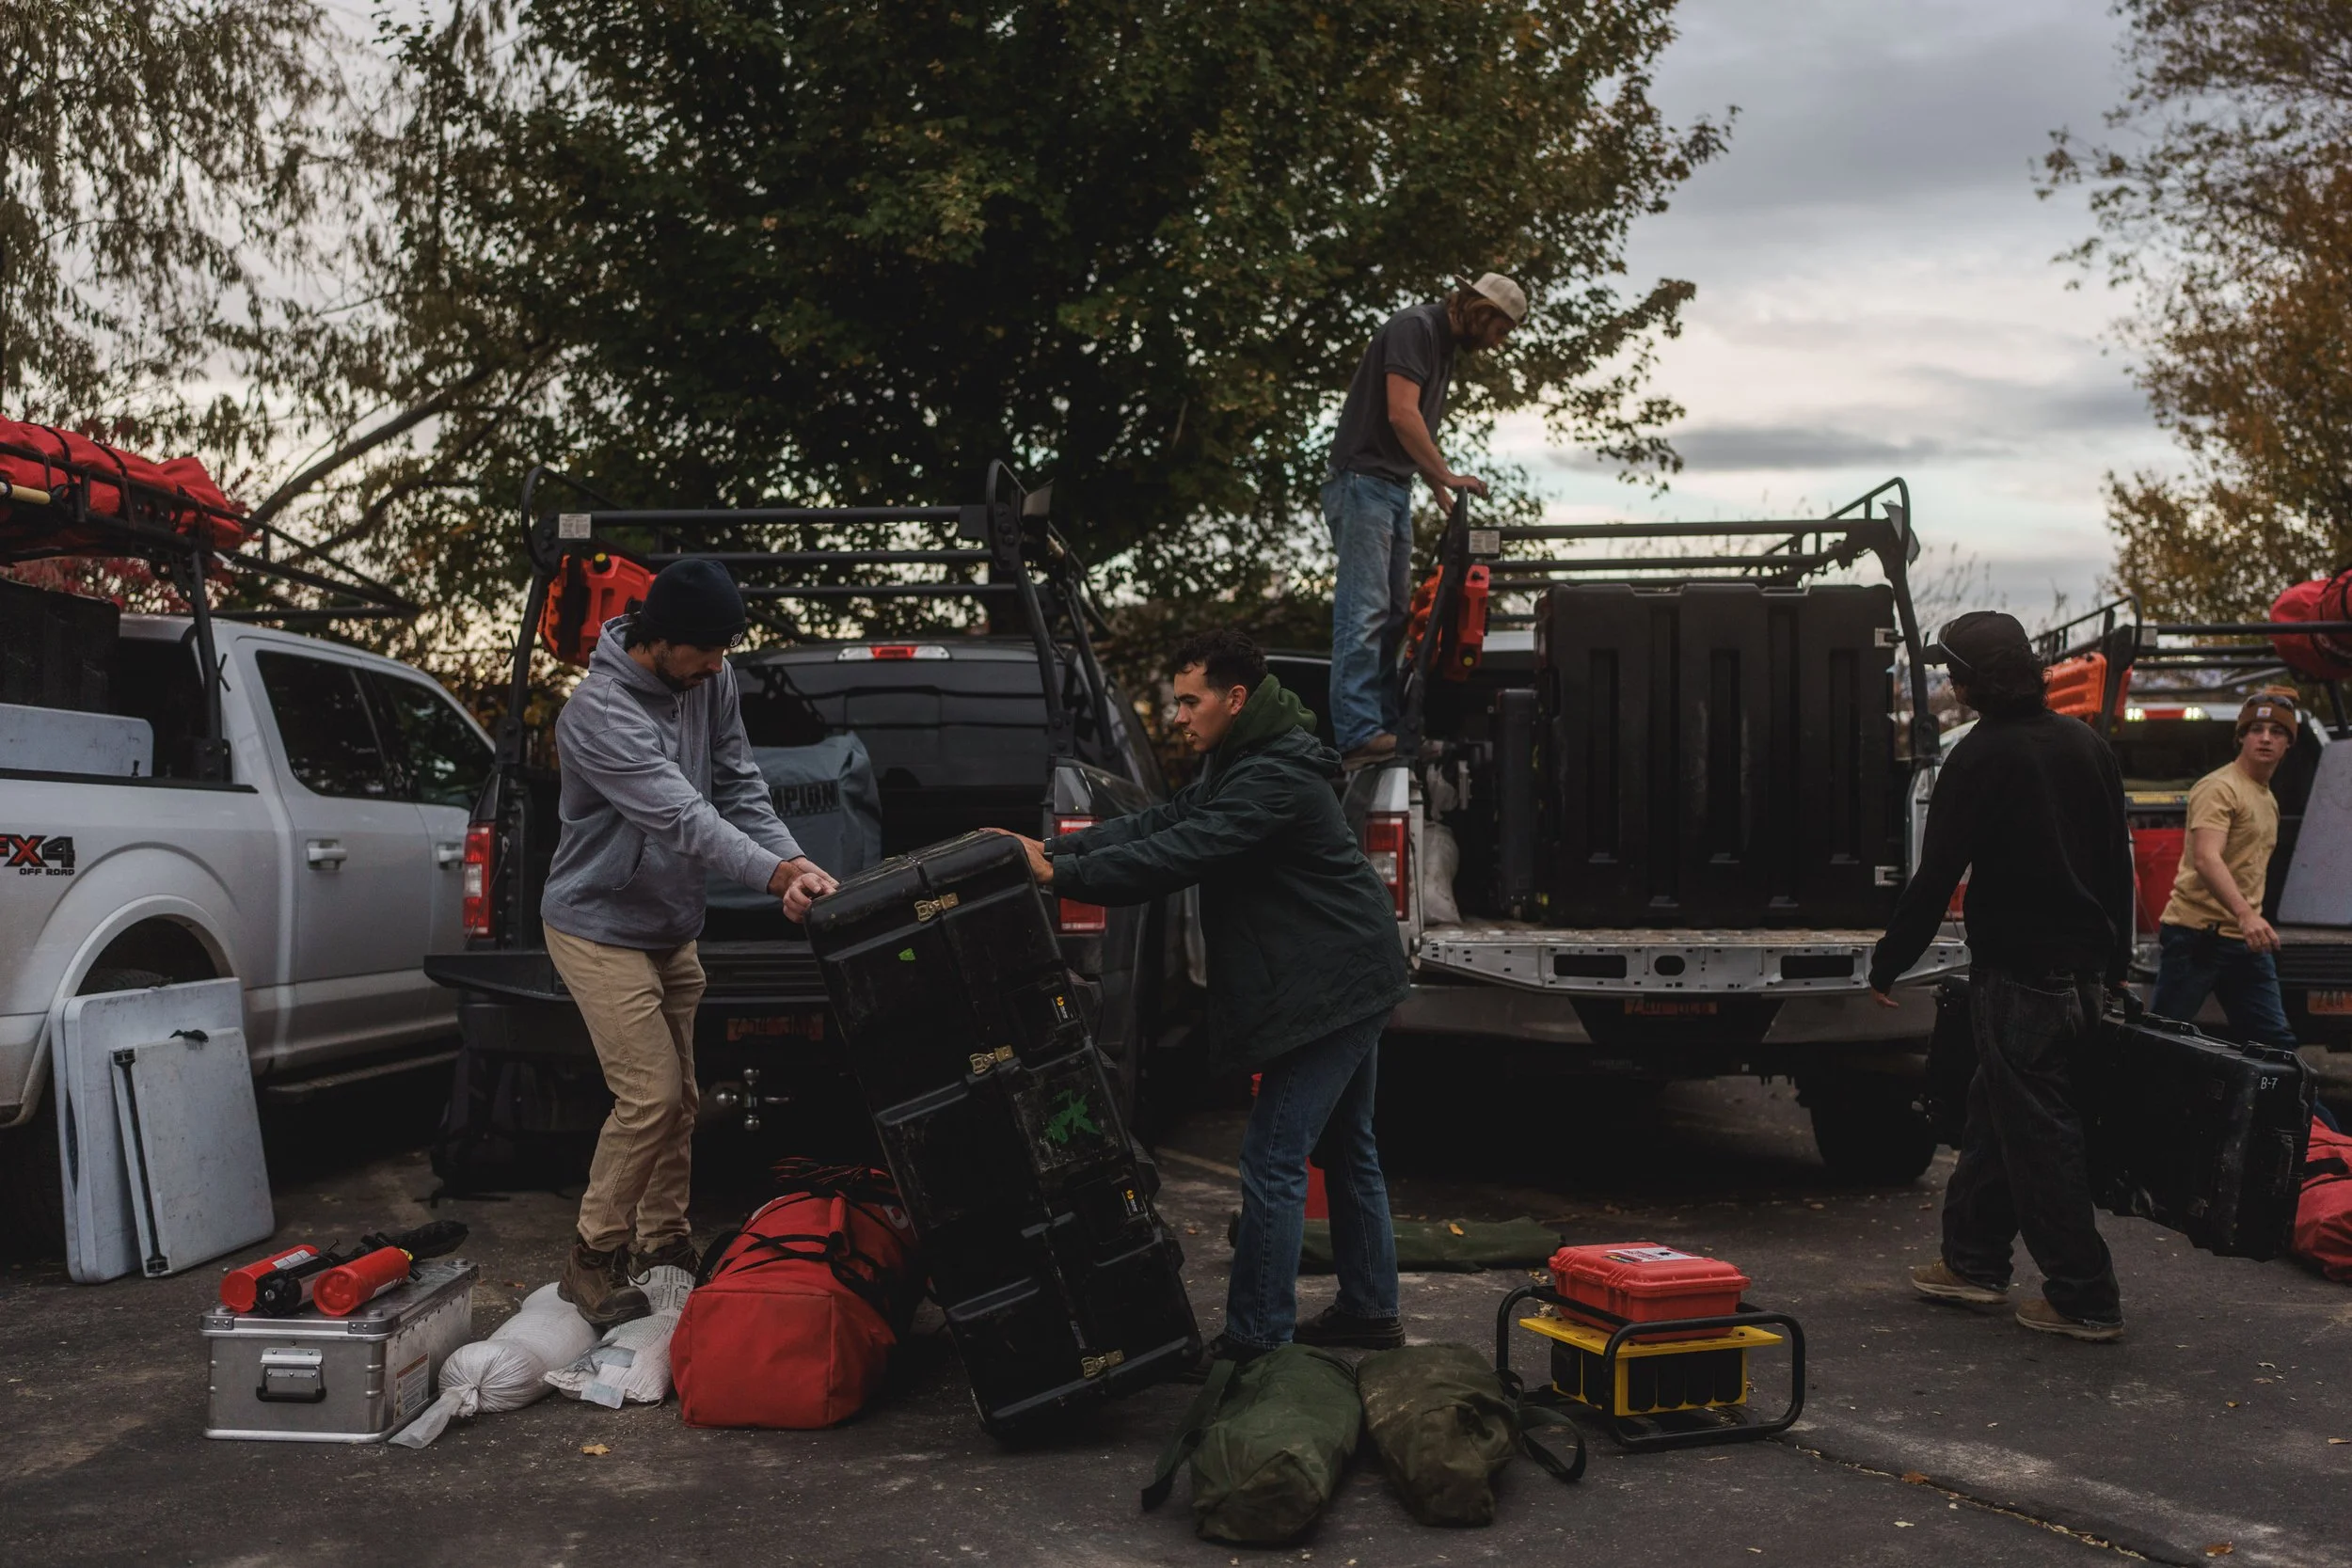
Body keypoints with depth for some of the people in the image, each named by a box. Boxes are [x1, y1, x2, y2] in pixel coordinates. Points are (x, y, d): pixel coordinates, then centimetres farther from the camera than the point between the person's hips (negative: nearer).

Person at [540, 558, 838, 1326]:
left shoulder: (710, 681, -3)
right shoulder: (600, 711, -26)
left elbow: (738, 786, -1)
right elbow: (679, 814, -35)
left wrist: (795, 860, -18)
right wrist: (773, 872, -46)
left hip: (671, 928, 8)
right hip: (599, 926, -8)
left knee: (680, 1098, 12)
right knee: (651, 1095, -12)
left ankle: (664, 1247, 27)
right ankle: (592, 1259, 4)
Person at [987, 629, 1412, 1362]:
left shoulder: (1274, 777, -22)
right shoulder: (1239, 765, 13)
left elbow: (1182, 854, -28)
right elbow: (1161, 821, 7)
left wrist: (1061, 875, -26)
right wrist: (1053, 849, -5)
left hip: (1328, 988, -11)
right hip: (1347, 979, 11)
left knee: (1273, 1160, -8)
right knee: (1347, 1148, 19)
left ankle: (1254, 1340, -3)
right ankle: (1369, 1309, 31)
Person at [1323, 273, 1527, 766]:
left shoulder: (1445, 344, 19)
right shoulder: (1414, 328, -11)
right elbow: (1401, 415, -20)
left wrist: (1439, 490, 20)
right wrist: (1447, 476, -16)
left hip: (1395, 488, 10)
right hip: (1363, 481, -10)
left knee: (1394, 611, 8)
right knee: (1364, 608, -15)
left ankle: (1385, 724, 10)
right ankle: (1359, 734, -20)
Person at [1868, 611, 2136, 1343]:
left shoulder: (1980, 758, -15)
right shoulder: (2085, 745, 9)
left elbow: (1936, 875, -14)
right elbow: (2118, 862, 16)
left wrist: (1888, 961, -4)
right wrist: (2115, 960, 25)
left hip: (2017, 974, -8)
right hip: (2083, 970, 8)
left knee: (2038, 1133, -2)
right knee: (1993, 1112, 18)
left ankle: (2084, 1301, 2)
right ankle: (1974, 1260, 27)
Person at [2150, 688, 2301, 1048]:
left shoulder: (2268, 798, 20)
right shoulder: (2219, 788, -10)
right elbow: (2206, 859, -25)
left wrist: (2252, 920, 19)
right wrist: (2246, 914, -38)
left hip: (2247, 939, 9)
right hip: (2197, 934, -8)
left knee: (2276, 1043, 4)